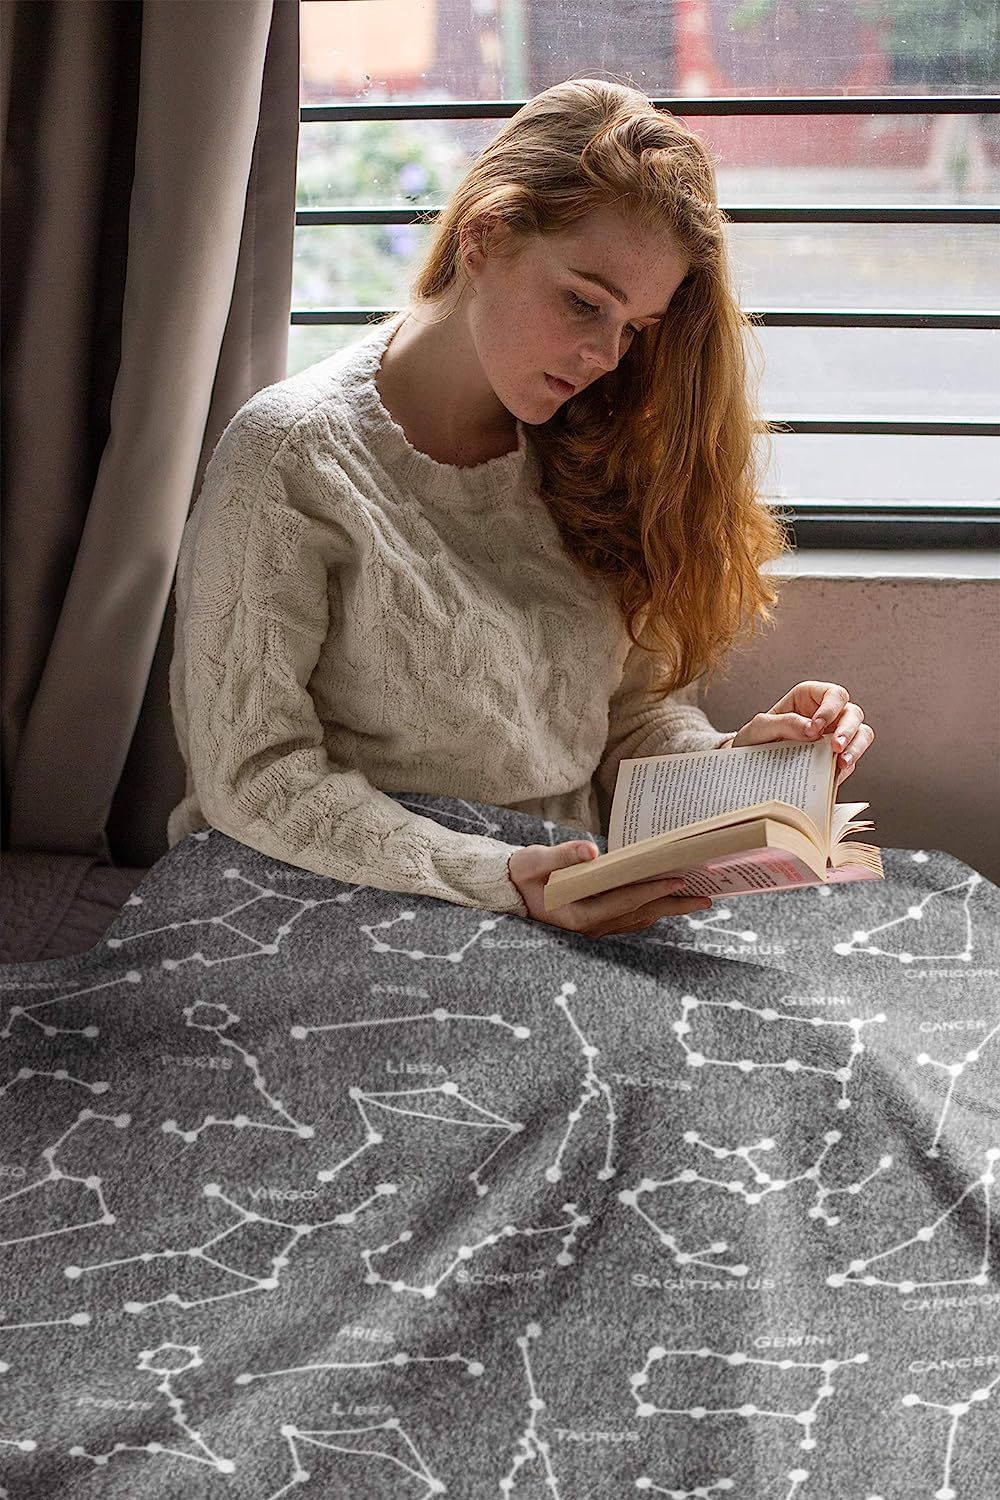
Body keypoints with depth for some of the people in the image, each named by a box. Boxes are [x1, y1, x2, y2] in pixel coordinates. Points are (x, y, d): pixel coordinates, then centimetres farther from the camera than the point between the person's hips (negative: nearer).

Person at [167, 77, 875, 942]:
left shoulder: (588, 452, 9)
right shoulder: (293, 456, -9)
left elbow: (638, 711, 12)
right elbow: (251, 777, -13)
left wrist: (735, 764, -11)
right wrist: (503, 880, -24)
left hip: (582, 921, 4)